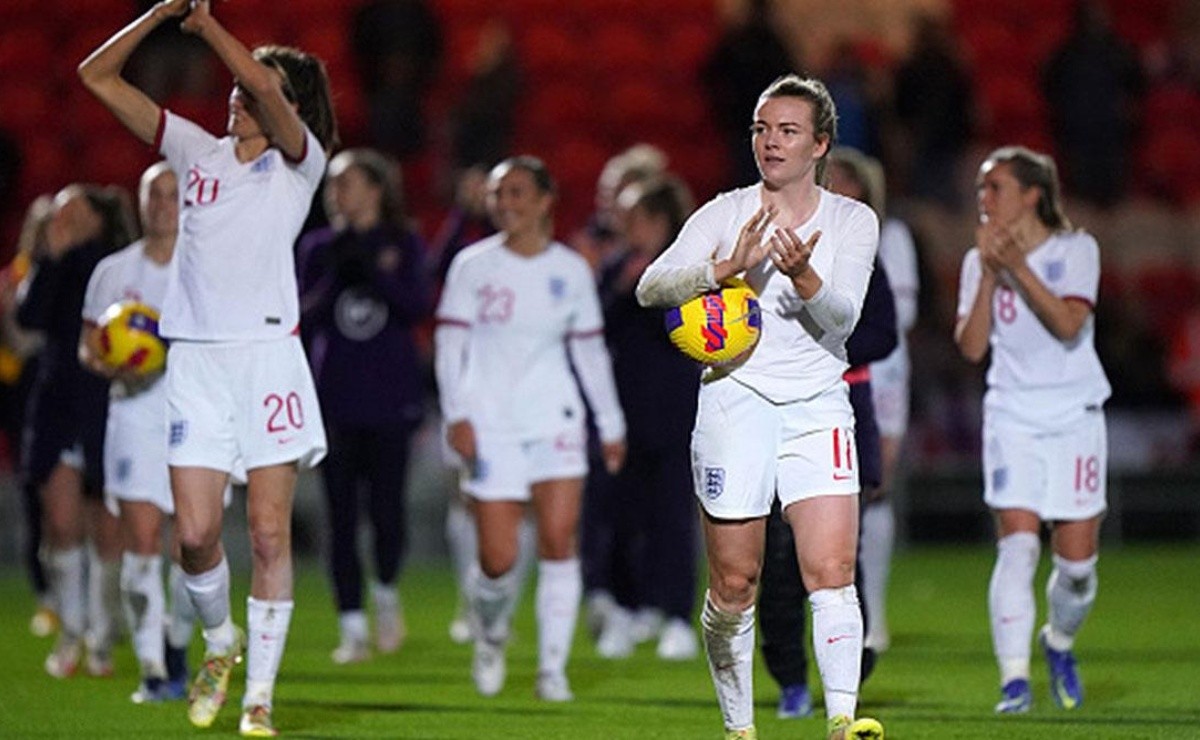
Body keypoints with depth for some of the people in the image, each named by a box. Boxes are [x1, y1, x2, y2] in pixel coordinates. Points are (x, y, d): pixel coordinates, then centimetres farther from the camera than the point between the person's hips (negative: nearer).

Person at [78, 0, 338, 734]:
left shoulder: (299, 163, 3)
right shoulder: (198, 151, 13)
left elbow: (263, 85, -17)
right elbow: (99, 76, 12)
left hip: (266, 356, -3)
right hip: (195, 361, 3)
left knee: (269, 534, -4)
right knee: (196, 533, -4)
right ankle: (221, 645, 24)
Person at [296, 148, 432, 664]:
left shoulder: (403, 245, 5)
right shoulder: (318, 248, 10)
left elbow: (419, 307, -8)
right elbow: (303, 317, 2)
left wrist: (374, 271, -19)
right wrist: (334, 276, -13)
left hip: (391, 395, -2)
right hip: (334, 400, 2)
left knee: (386, 506, -7)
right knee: (342, 515, -1)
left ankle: (386, 593, 21)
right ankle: (352, 627, 4)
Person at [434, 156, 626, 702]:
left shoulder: (572, 270, 8)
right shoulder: (472, 266, 2)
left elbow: (590, 350, 16)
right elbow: (449, 344, 0)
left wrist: (611, 424, 16)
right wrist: (456, 415, -11)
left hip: (556, 421, 2)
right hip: (490, 425, -1)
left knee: (559, 541, -12)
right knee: (498, 559, -6)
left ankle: (553, 668, -4)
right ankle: (490, 639, 25)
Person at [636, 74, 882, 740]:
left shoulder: (853, 220, 5)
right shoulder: (727, 214, 3)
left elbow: (842, 315, -8)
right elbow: (651, 286, -6)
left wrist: (803, 273, -27)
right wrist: (725, 267, -22)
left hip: (818, 406, 0)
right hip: (735, 402, 0)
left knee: (831, 572, -14)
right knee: (733, 583, 1)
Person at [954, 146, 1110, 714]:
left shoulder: (1076, 250, -3)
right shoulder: (979, 260, 5)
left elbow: (1069, 325, -18)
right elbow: (971, 347, -5)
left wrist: (1017, 266, -23)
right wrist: (989, 273, -12)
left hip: (1075, 417, -1)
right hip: (1012, 418, 1)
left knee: (1077, 562, 0)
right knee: (1017, 544, -16)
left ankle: (1059, 642, 30)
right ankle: (1014, 679, -20)